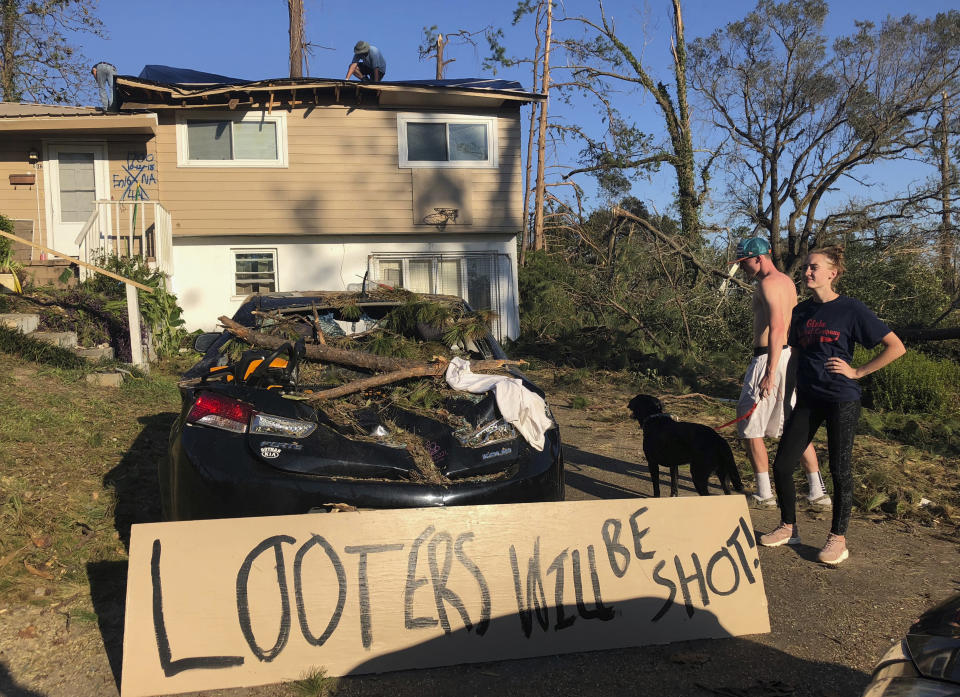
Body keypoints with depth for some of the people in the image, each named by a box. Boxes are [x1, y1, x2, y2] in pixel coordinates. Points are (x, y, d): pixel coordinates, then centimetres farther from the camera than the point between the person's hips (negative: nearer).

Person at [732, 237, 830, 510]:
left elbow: (777, 327, -24)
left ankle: (764, 495, 6)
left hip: (769, 358, -10)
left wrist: (770, 372, -27)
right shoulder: (787, 281, 17)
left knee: (750, 427, 1)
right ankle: (818, 492, 16)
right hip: (789, 355, 10)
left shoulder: (768, 283, -14)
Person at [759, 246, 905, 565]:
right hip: (808, 399, 6)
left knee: (840, 471, 2)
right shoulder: (801, 311, 7)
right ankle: (789, 528, 21)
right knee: (781, 464, 3)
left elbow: (896, 347, -10)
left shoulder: (851, 309, -10)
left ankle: (838, 539, 17)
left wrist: (857, 372, -11)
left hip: (842, 400, -5)